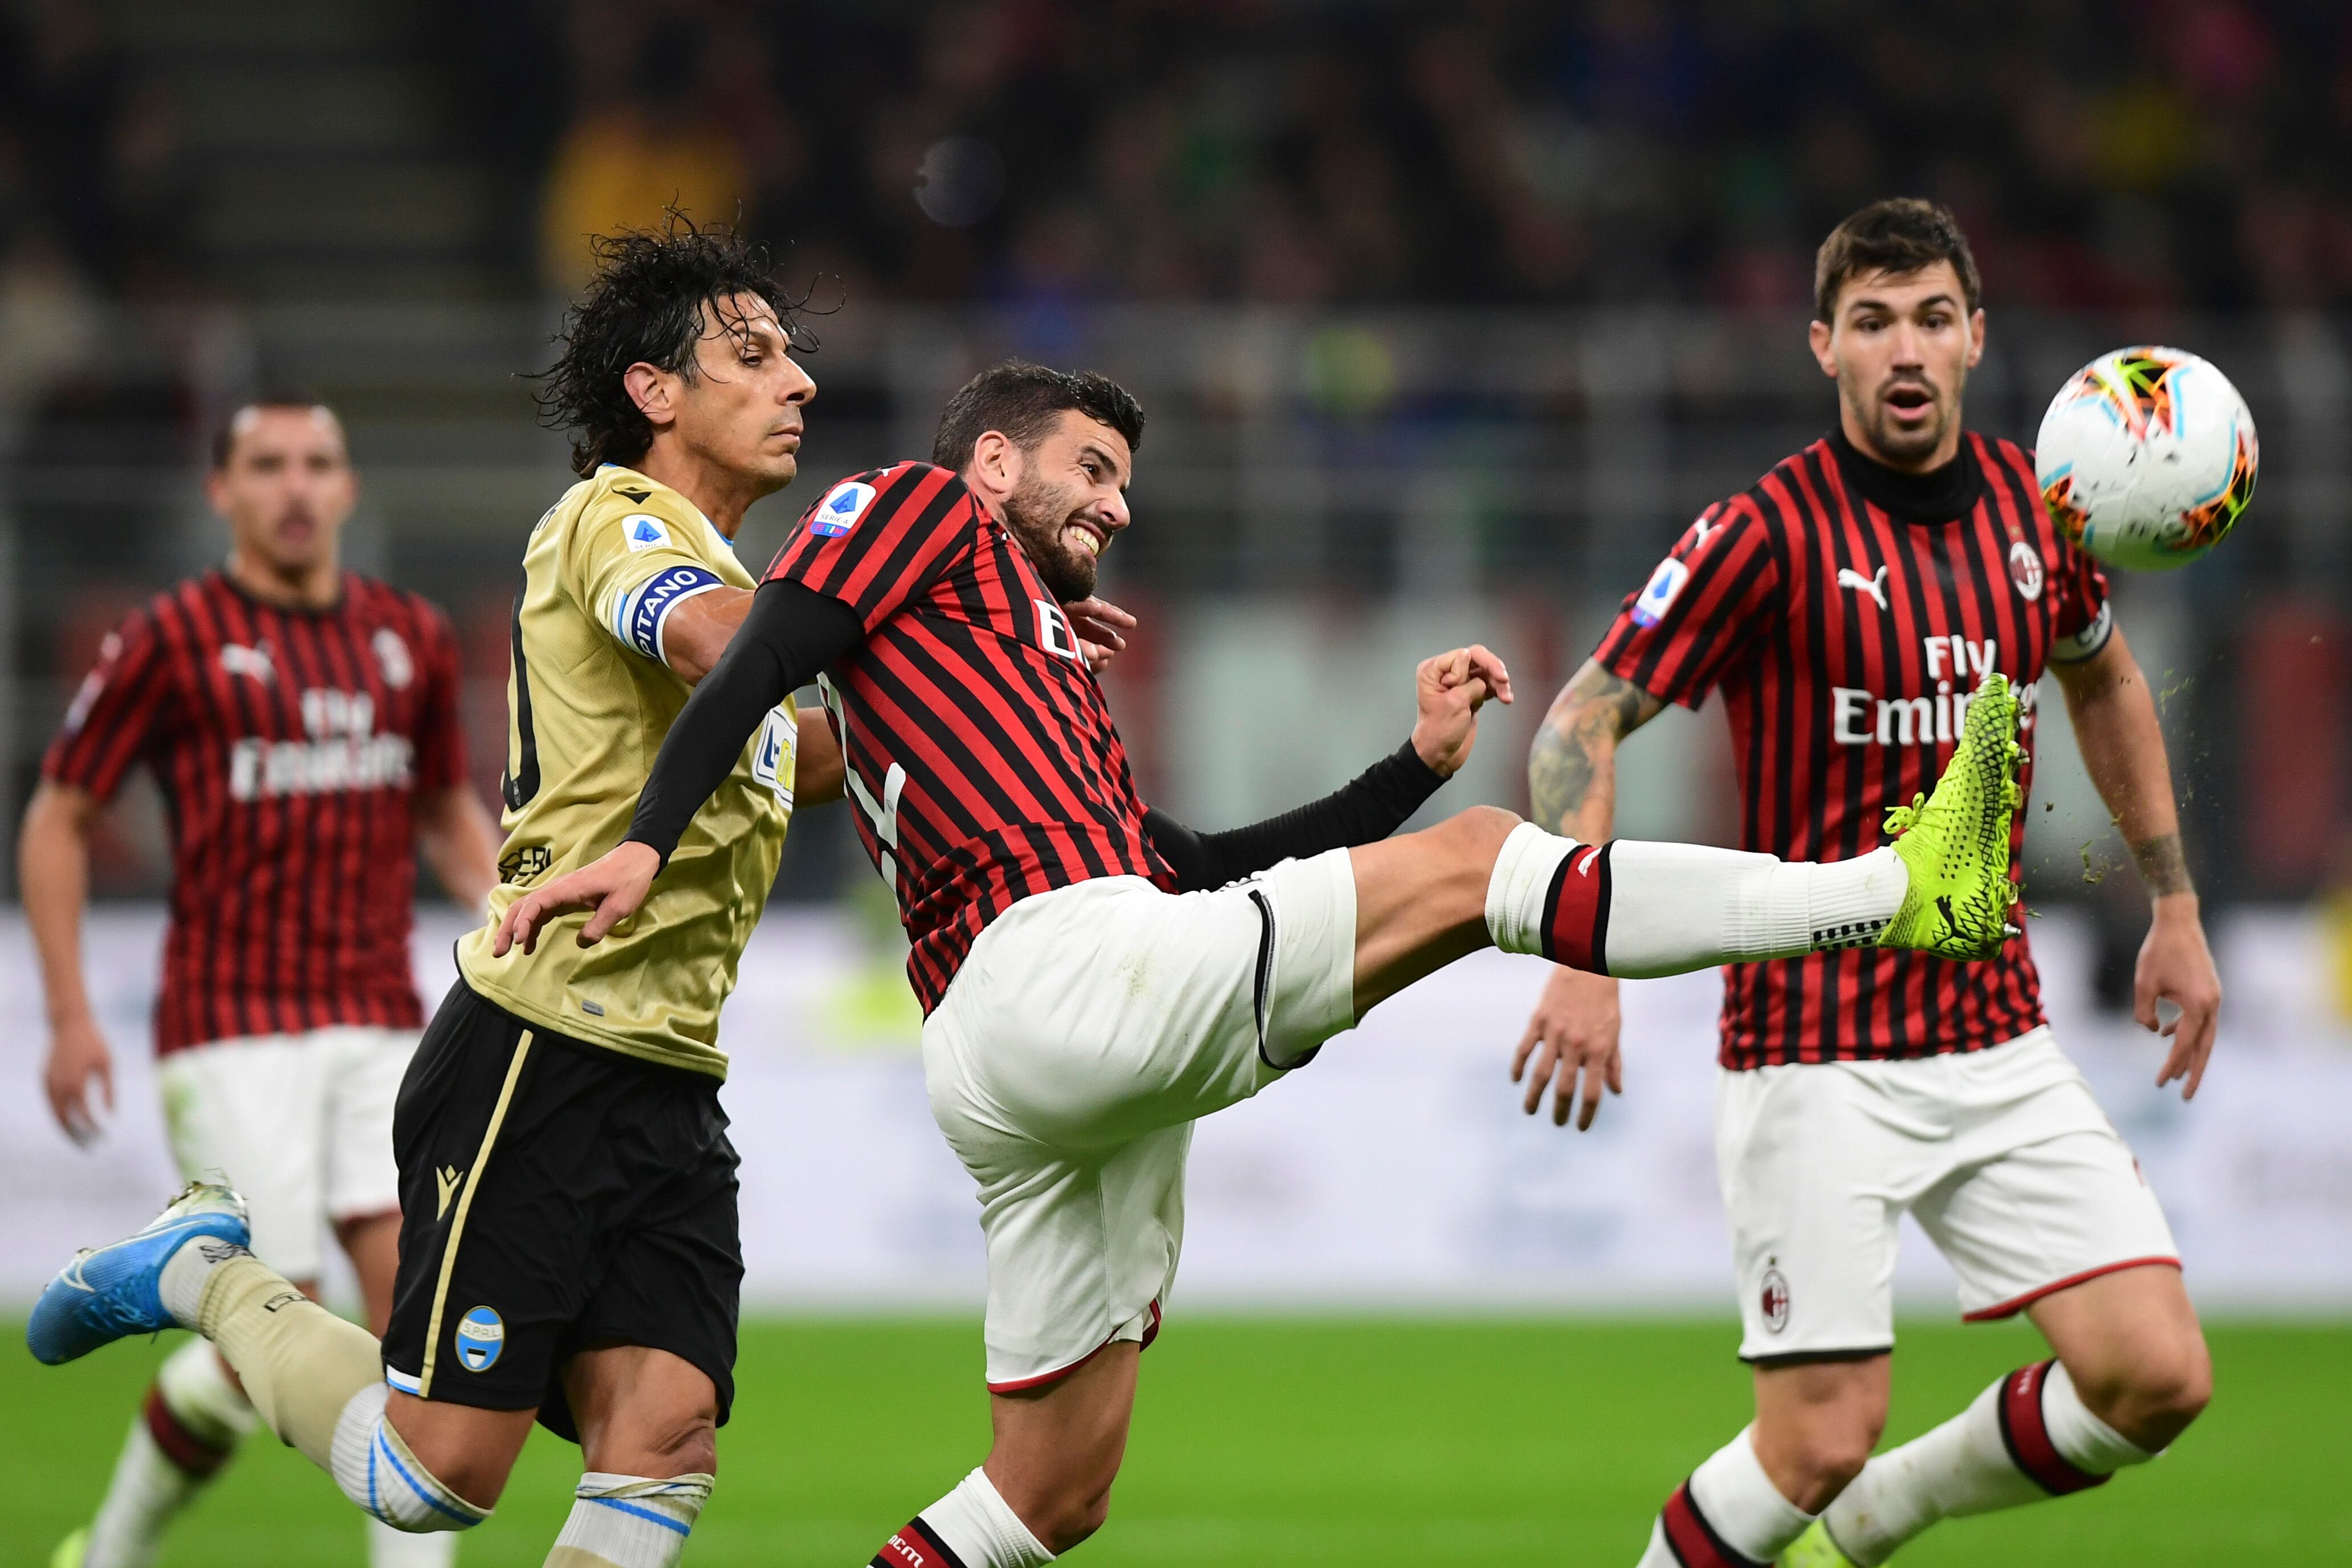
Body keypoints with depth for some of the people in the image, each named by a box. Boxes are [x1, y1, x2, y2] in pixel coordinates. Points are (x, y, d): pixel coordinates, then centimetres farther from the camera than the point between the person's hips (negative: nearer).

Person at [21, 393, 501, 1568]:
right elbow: (58, 820, 3)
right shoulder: (171, 641, -3)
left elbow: (450, 812, 24)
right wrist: (68, 1016, -3)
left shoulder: (410, 638, 10)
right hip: (232, 1030, -4)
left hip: (377, 1022, 4)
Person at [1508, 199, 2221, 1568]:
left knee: (2157, 1376, -5)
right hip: (1818, 1055, -5)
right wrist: (1586, 953, -21)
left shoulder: (2036, 505, 6)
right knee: (1822, 1438, -11)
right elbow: (1582, 723, -8)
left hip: (2000, 1038, 5)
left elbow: (2105, 682, 26)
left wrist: (2175, 906, 24)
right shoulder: (1770, 533, -11)